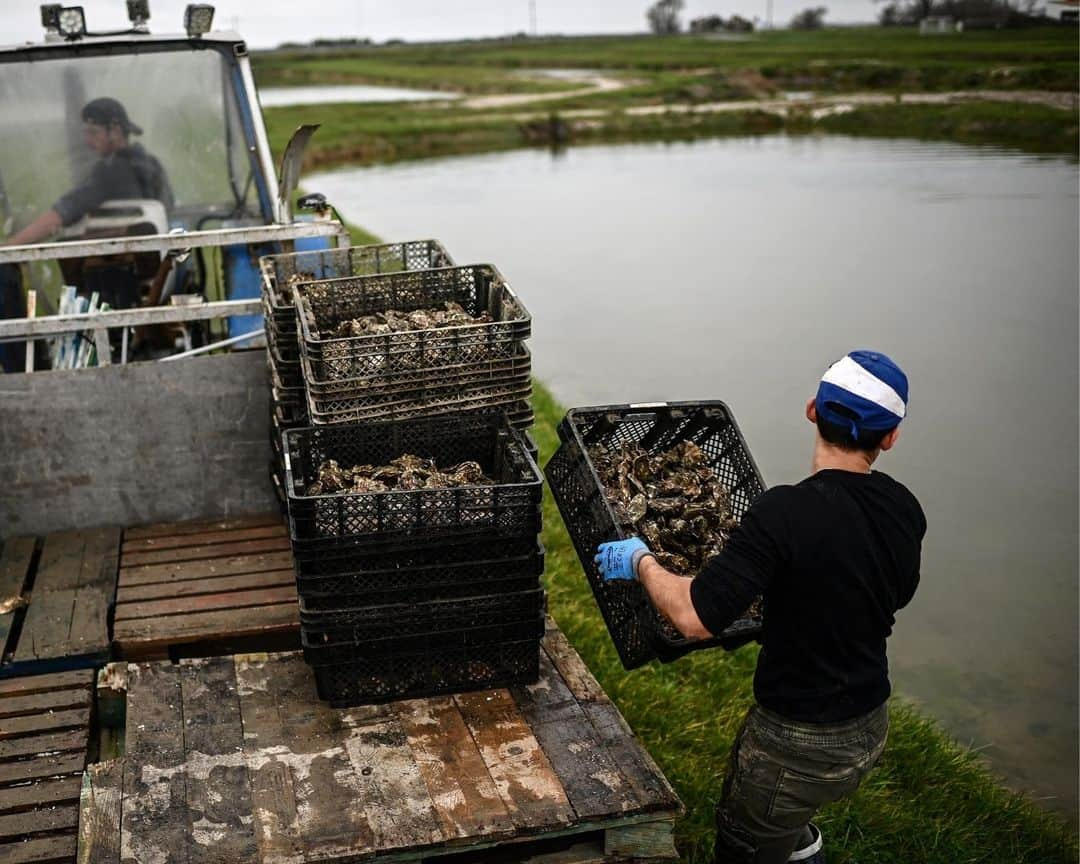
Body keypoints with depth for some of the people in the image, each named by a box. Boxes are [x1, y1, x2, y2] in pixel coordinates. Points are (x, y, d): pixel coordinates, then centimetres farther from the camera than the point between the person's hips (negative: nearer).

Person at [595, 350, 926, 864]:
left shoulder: (786, 513, -28)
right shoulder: (905, 511, -6)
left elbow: (695, 618, -29)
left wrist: (641, 562, -11)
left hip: (798, 742, -7)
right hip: (870, 731, 7)